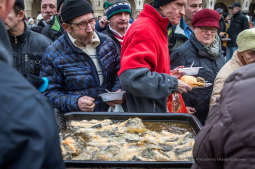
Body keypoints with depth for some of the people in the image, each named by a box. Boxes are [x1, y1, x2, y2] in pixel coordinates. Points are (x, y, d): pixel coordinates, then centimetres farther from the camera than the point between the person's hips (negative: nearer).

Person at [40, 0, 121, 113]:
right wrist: (75, 102, -20)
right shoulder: (53, 54, -8)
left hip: (110, 112, 3)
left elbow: (118, 71, 18)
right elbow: (49, 92, -6)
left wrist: (118, 90, 0)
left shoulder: (107, 42, 5)